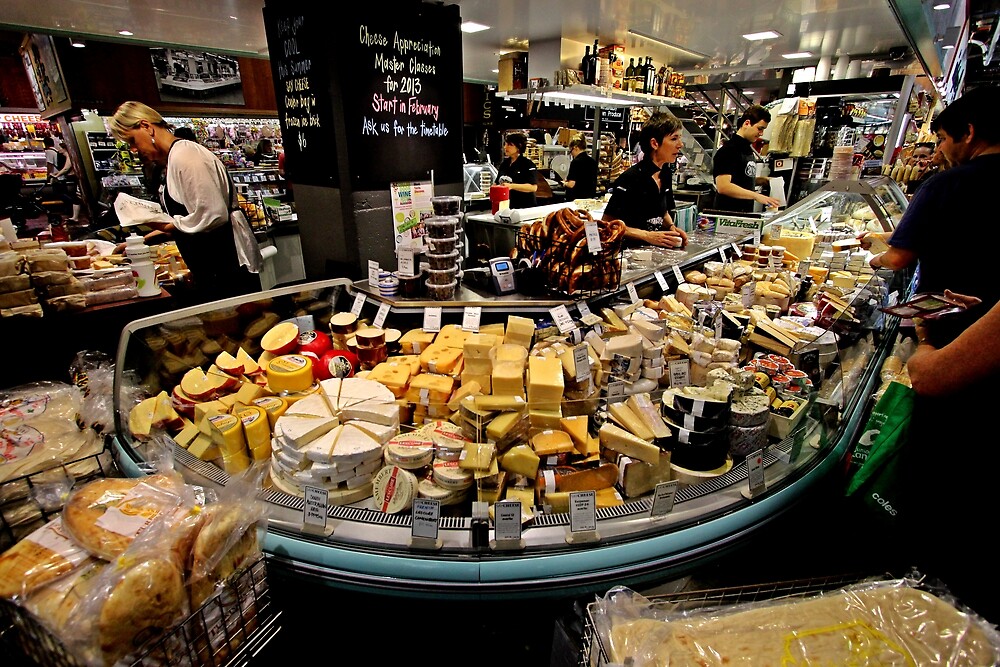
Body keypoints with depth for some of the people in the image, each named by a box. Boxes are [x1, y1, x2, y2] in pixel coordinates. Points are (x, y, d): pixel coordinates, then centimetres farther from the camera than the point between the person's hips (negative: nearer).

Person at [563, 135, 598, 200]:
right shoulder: (593, 161, 8)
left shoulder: (576, 162, -14)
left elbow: (571, 184, -19)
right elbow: (595, 182, 14)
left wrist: (565, 183, 0)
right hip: (590, 197, 7)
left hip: (577, 198, -7)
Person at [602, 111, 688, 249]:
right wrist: (647, 236, -17)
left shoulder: (665, 174, 11)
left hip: (655, 250, 7)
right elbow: (607, 223, -15)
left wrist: (671, 227, 6)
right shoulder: (631, 178, -15)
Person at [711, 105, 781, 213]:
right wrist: (756, 196, -26)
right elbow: (723, 186, -25)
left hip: (747, 212, 9)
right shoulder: (728, 150, -13)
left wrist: (763, 181, 9)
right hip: (728, 212, -9)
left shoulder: (749, 150, 16)